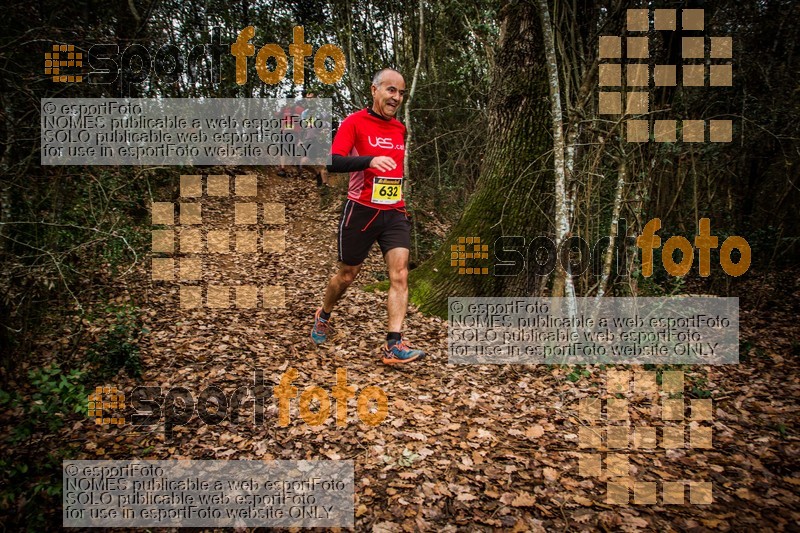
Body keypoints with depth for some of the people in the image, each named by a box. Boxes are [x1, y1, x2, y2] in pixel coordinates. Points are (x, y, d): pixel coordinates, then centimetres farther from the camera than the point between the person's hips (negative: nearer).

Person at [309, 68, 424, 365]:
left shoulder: (400, 129, 13)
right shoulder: (355, 122, -7)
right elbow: (333, 162, -19)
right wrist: (370, 160, -33)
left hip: (394, 213, 5)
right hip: (361, 211, -4)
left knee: (399, 275, -11)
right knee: (347, 276, 10)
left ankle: (394, 346, -11)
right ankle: (323, 316, 40)